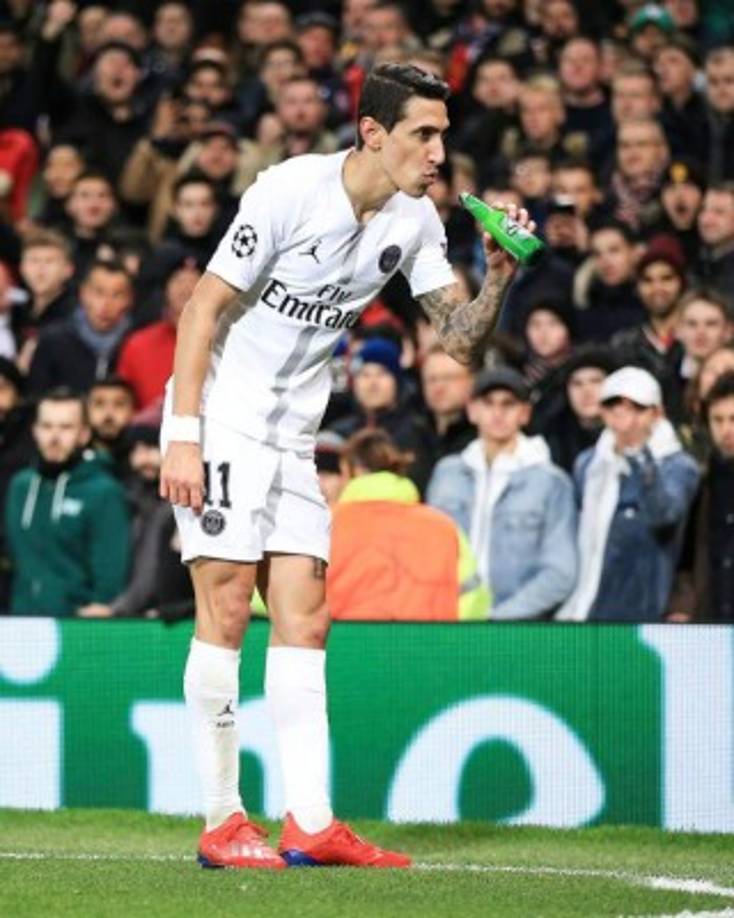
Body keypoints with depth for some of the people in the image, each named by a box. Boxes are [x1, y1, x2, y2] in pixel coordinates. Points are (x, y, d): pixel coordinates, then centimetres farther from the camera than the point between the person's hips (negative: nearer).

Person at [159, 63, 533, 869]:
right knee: (227, 608, -10)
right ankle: (222, 824, -5)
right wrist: (182, 436, -20)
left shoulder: (415, 221, 2)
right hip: (220, 417, -7)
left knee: (304, 618, 2)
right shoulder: (290, 191, -17)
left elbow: (463, 342, 4)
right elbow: (203, 309, -15)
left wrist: (498, 280, -16)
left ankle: (310, 824, 1)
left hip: (293, 438, 7)